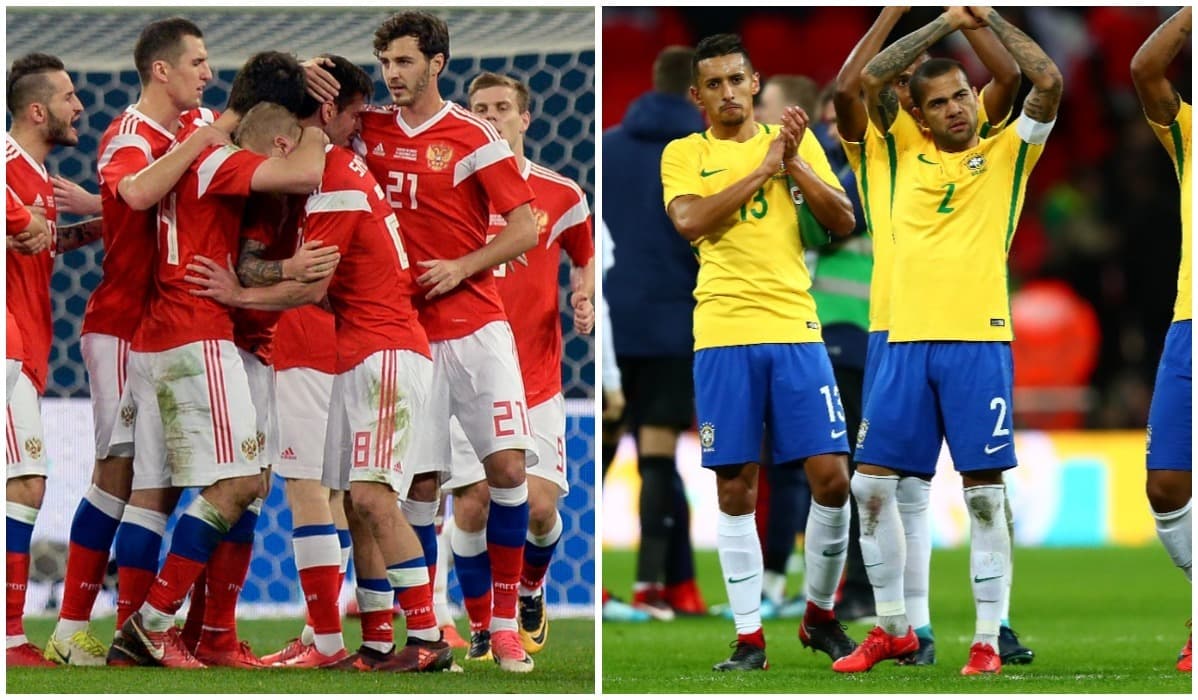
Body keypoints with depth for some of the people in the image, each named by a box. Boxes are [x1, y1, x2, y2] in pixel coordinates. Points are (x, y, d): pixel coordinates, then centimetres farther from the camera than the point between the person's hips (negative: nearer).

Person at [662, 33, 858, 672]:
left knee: (831, 475, -4)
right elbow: (691, 220, -12)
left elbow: (843, 221, 4)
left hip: (794, 329, 1)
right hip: (723, 334, -1)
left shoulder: (796, 142, 12)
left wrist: (794, 164, -7)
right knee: (735, 487, -1)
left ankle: (820, 614, 15)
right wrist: (763, 167, -11)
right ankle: (749, 637, 6)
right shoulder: (684, 155, 7)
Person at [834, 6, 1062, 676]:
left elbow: (1049, 82, -7)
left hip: (978, 343, -3)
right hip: (907, 343, 3)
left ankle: (989, 641, -1)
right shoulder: (908, 151, 12)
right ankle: (893, 628, 15)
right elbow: (871, 79, 3)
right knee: (872, 487, 3)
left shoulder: (1007, 154, 5)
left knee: (984, 494, -4)